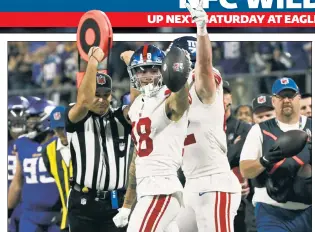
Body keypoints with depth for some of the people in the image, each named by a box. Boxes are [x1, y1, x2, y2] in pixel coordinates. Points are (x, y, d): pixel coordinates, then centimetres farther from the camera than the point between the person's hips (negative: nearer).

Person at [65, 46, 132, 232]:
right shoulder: (77, 119, 1)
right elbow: (85, 101, -21)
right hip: (83, 202, -2)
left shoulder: (122, 119, 8)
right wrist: (94, 61, -22)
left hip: (116, 203, 2)